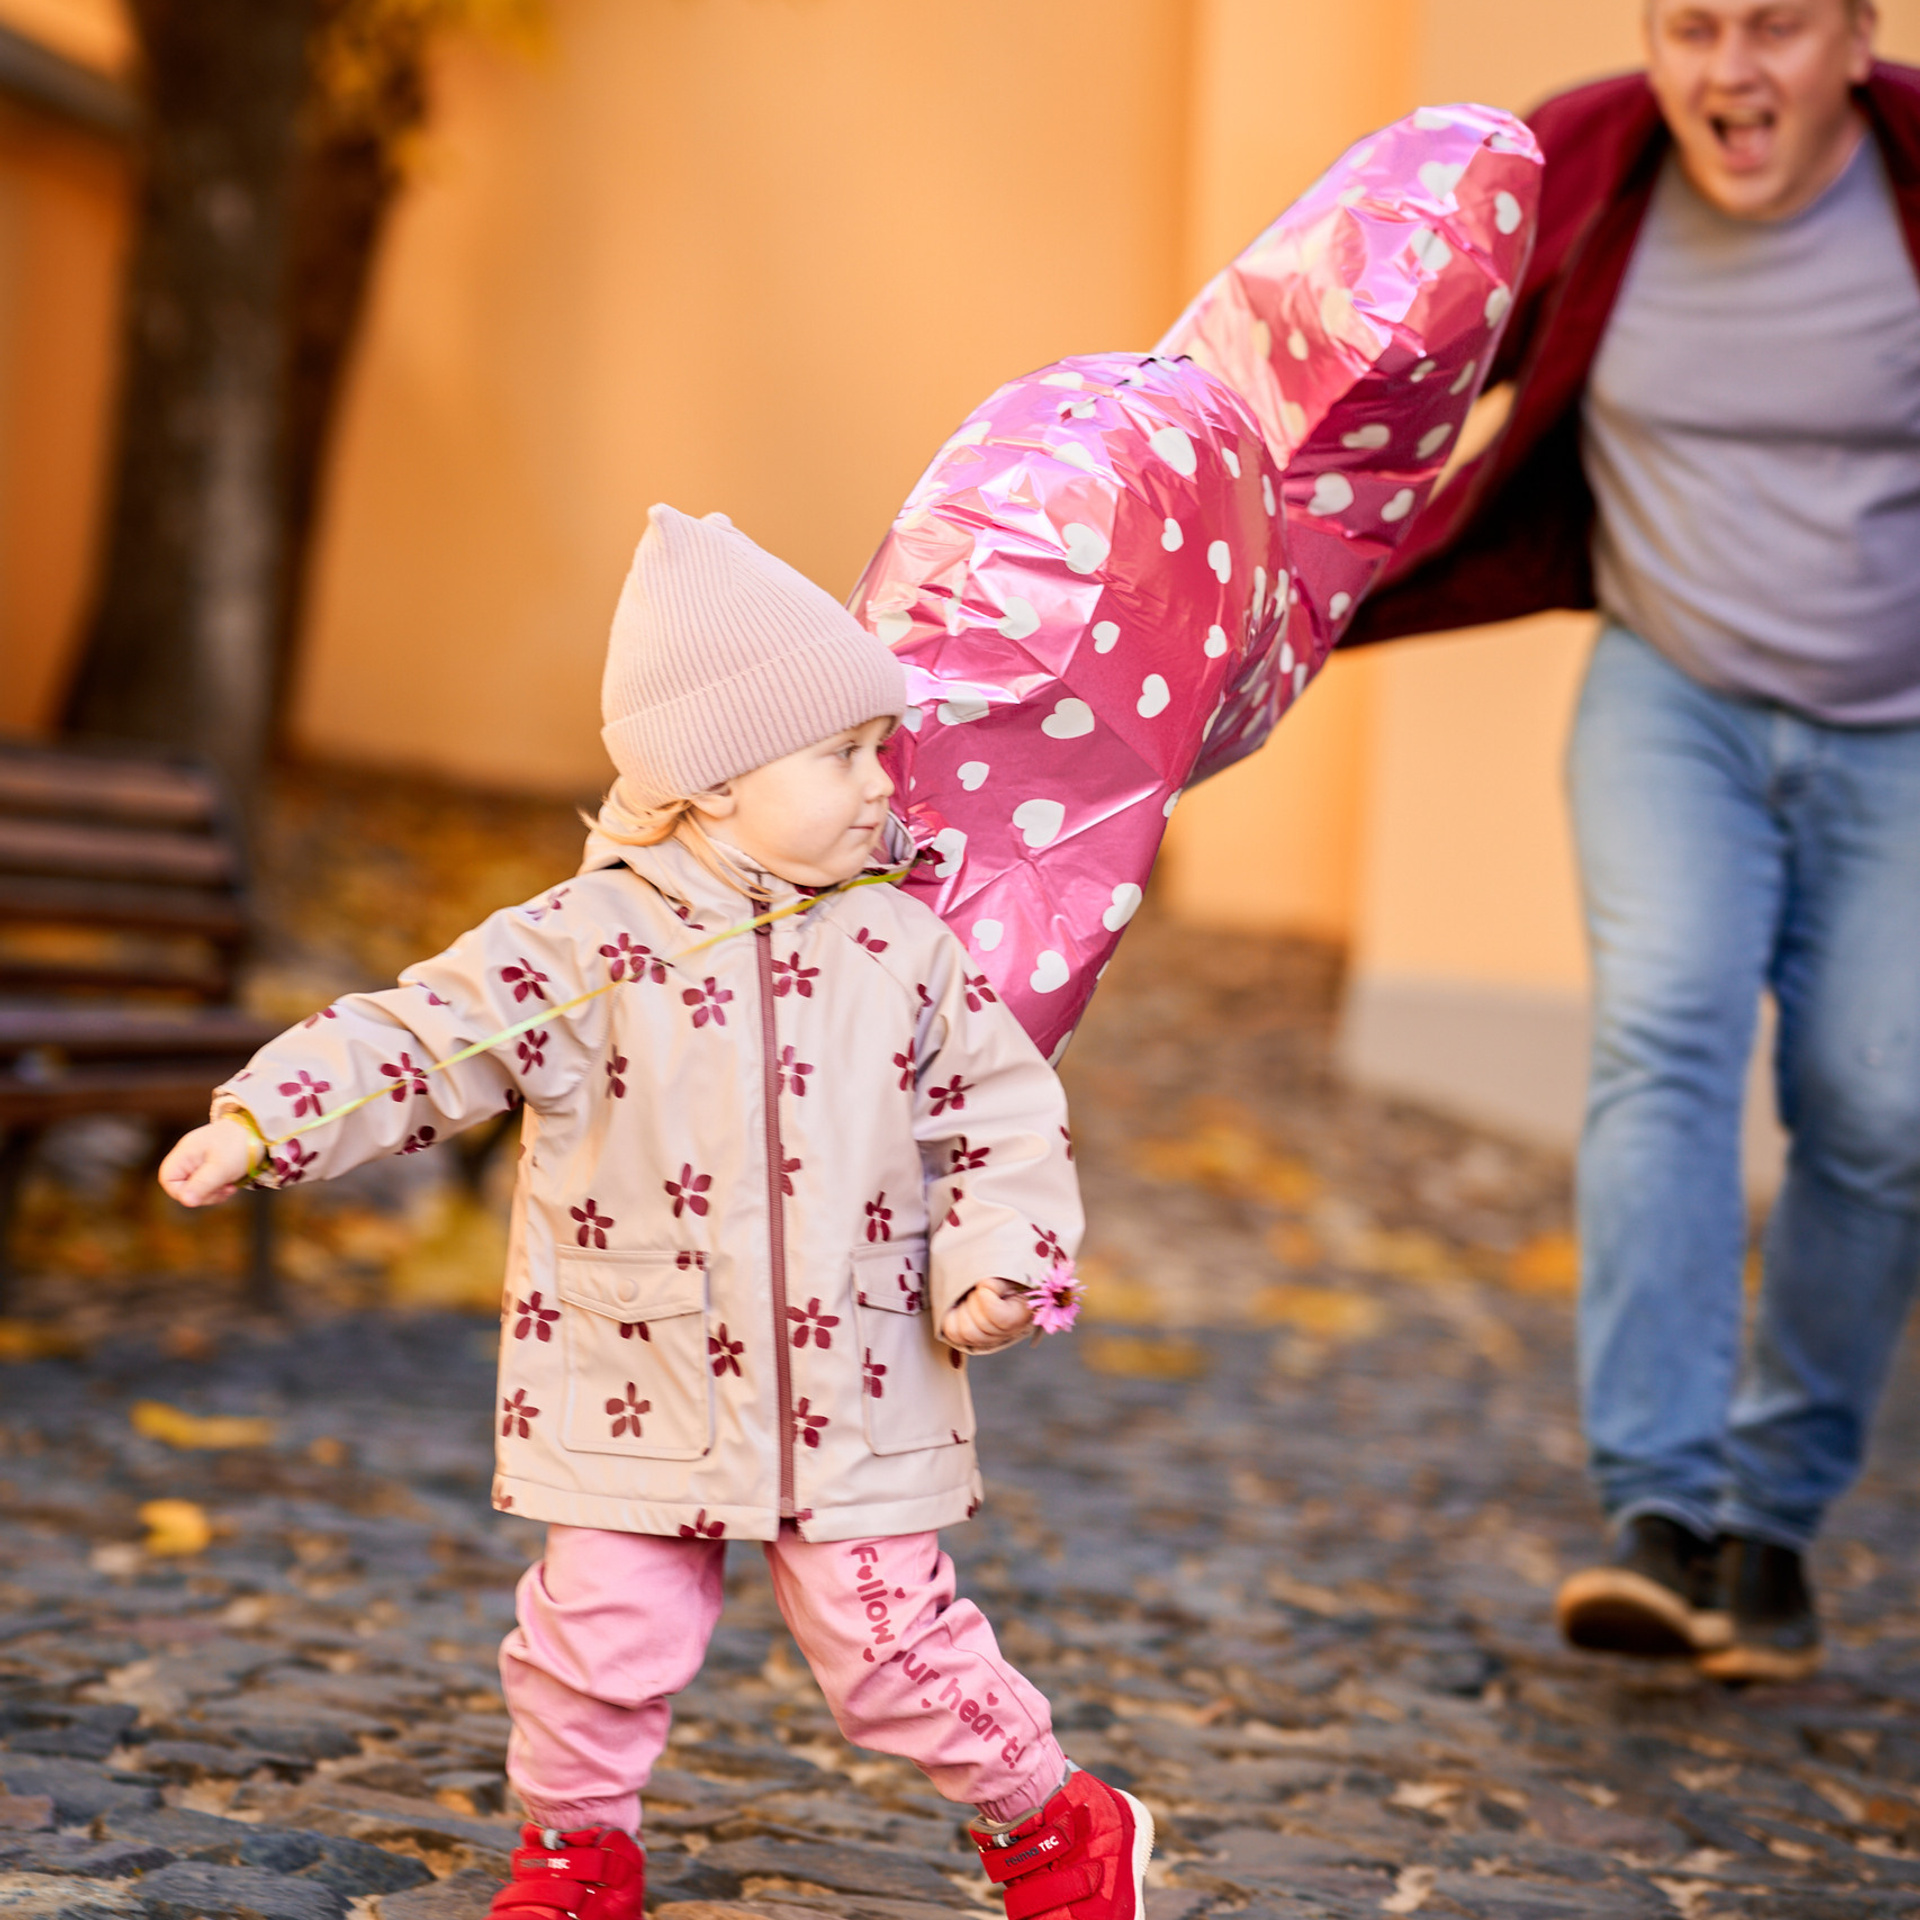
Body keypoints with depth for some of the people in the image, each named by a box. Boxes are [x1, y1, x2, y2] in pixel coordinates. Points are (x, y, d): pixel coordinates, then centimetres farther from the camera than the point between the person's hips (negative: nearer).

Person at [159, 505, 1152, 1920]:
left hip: (853, 1400, 0)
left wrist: (999, 1263, -10)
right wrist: (258, 1122, -20)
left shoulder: (903, 953, -2)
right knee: (604, 1638, 5)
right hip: (637, 1395, 0)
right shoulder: (583, 947, -9)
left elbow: (1006, 1115, 5)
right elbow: (419, 1040, -9)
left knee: (893, 1646, 4)